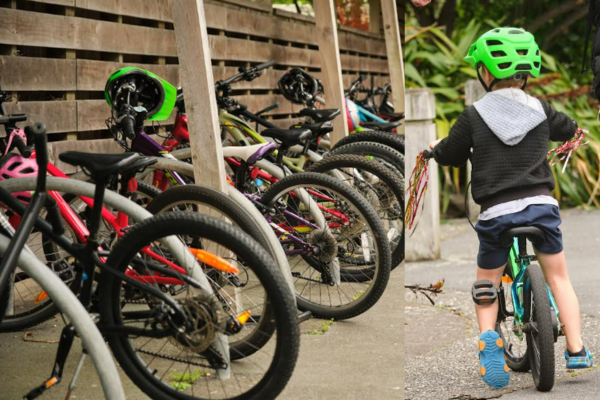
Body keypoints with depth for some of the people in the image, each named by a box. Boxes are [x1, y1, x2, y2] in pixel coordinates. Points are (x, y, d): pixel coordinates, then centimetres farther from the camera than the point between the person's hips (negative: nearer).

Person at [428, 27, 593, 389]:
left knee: (487, 283, 16)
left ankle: (488, 337, -7)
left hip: (497, 211, -1)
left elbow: (451, 155, 8)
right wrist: (561, 131, 48)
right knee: (558, 276, 16)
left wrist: (437, 147, 31)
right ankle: (576, 350, 13)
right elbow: (569, 129, 25)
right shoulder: (541, 111, 4)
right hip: (542, 204, 1)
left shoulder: (473, 117, -4)